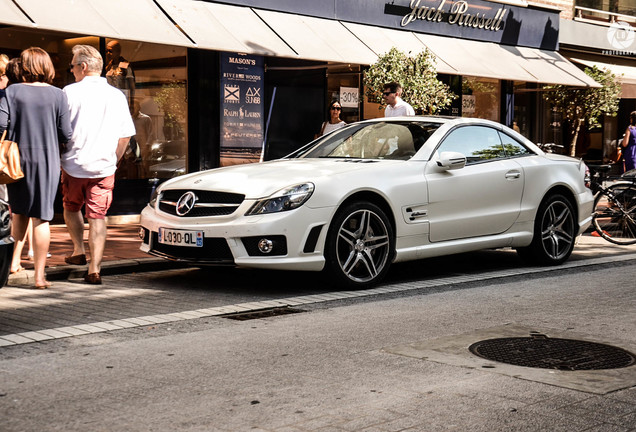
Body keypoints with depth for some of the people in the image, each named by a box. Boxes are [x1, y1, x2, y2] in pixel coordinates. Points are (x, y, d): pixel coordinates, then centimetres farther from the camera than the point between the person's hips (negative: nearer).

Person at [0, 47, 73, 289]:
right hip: (47, 160, -1)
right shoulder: (57, 95, -5)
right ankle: (39, 275, 2)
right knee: (41, 218, 1)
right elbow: (66, 135, -6)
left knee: (19, 213, 22)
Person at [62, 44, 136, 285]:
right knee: (97, 215, 2)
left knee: (71, 207, 23)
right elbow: (125, 136, 8)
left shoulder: (70, 92, -6)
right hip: (104, 167, 2)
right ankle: (94, 269, -4)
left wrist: (58, 155, 12)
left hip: (74, 164, -2)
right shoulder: (117, 96, 5)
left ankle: (79, 251, 23)